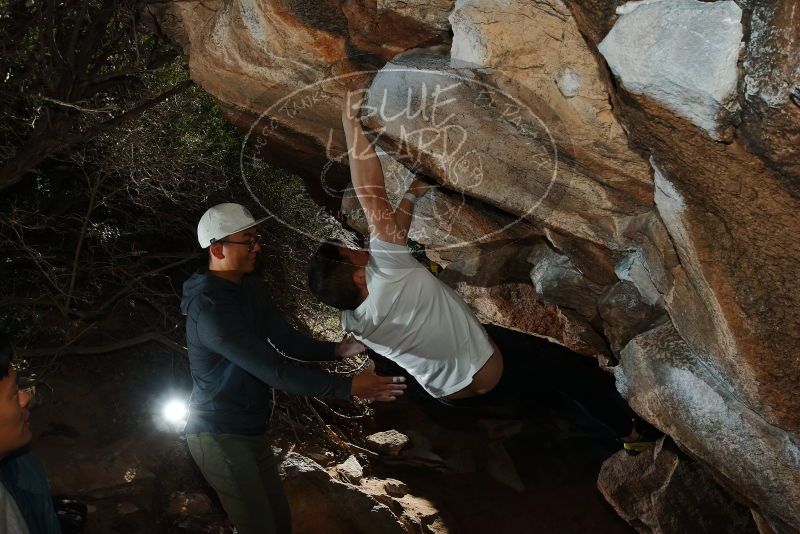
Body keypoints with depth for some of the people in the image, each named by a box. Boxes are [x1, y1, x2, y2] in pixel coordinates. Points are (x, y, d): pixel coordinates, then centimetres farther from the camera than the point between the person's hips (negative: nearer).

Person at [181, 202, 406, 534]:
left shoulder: (252, 288, 5)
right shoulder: (209, 309, -26)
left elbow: (288, 343, 6)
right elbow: (272, 371, -29)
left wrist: (337, 350, -11)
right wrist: (347, 387, -29)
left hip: (250, 432, 9)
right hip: (220, 436, -9)